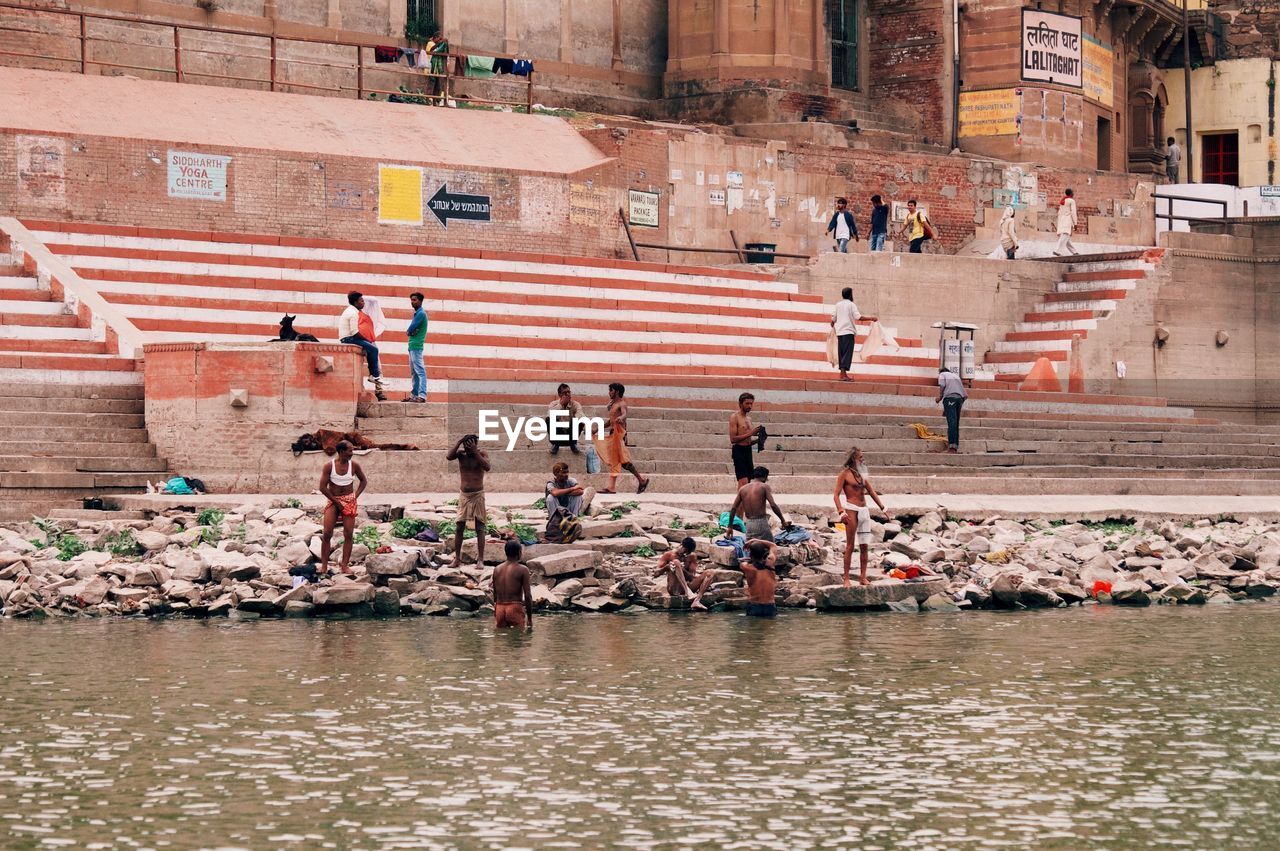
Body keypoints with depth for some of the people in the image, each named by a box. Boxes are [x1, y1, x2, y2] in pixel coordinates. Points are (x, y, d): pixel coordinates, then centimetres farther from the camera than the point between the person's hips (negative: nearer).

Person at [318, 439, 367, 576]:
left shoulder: (353, 465, -1)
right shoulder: (329, 466, -9)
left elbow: (364, 481, 14)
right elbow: (322, 487, -9)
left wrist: (356, 496, 1)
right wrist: (337, 502, -8)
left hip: (349, 501, 2)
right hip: (333, 500, -2)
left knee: (348, 534, -4)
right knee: (327, 533, -8)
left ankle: (345, 565, 1)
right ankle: (324, 566, -4)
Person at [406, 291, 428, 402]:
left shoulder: (420, 314, -11)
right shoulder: (416, 313, 19)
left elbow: (411, 329, -16)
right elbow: (411, 330, 15)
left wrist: (409, 331, 4)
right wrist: (411, 332, -5)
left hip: (416, 346, -10)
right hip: (412, 346, 10)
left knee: (420, 371, -15)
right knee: (414, 372, 13)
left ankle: (422, 395, -21)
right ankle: (414, 395, 17)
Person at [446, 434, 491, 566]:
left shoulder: (482, 454, -5)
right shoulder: (461, 454, -1)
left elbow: (487, 467, -23)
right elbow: (449, 457, -21)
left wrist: (475, 452, -25)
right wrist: (459, 441, -21)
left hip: (478, 495, -2)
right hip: (464, 495, 2)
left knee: (480, 528, -3)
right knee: (459, 527, 1)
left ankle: (480, 559, -4)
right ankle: (457, 558, 7)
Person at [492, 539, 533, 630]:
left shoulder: (497, 569, 10)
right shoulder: (522, 570, -5)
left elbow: (495, 595, 13)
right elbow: (527, 595, -8)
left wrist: (495, 615, 21)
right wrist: (530, 618, -2)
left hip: (499, 608, 5)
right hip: (515, 608, -5)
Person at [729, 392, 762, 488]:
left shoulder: (748, 418, 18)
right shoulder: (735, 417, -7)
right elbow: (733, 439, -15)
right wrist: (750, 434, -20)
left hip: (748, 450, 8)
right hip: (739, 450, -8)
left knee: (748, 480, 6)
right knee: (743, 481, -18)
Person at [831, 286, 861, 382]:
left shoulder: (838, 304, 11)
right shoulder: (851, 305, -4)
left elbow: (833, 318, 17)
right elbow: (858, 317, -14)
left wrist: (832, 324, 40)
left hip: (839, 332, 6)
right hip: (849, 331, -6)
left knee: (842, 352, 11)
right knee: (847, 352, -9)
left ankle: (842, 373, 12)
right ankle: (843, 373, -19)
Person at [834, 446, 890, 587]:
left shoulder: (861, 474, 17)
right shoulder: (845, 474, -1)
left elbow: (872, 492, 22)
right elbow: (837, 495, -7)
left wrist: (883, 508, 21)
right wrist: (841, 512, -19)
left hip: (864, 511, 6)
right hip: (852, 510, -6)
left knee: (864, 546, 4)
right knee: (850, 546, -5)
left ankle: (863, 577, 8)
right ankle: (846, 579, -3)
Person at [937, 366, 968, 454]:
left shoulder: (942, 374, 16)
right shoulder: (955, 375, 31)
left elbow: (942, 385, -3)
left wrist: (940, 396, 5)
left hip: (949, 397, -5)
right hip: (959, 397, 5)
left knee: (951, 421, -14)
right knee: (956, 423, 9)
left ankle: (952, 445, -24)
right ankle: (956, 445, 4)